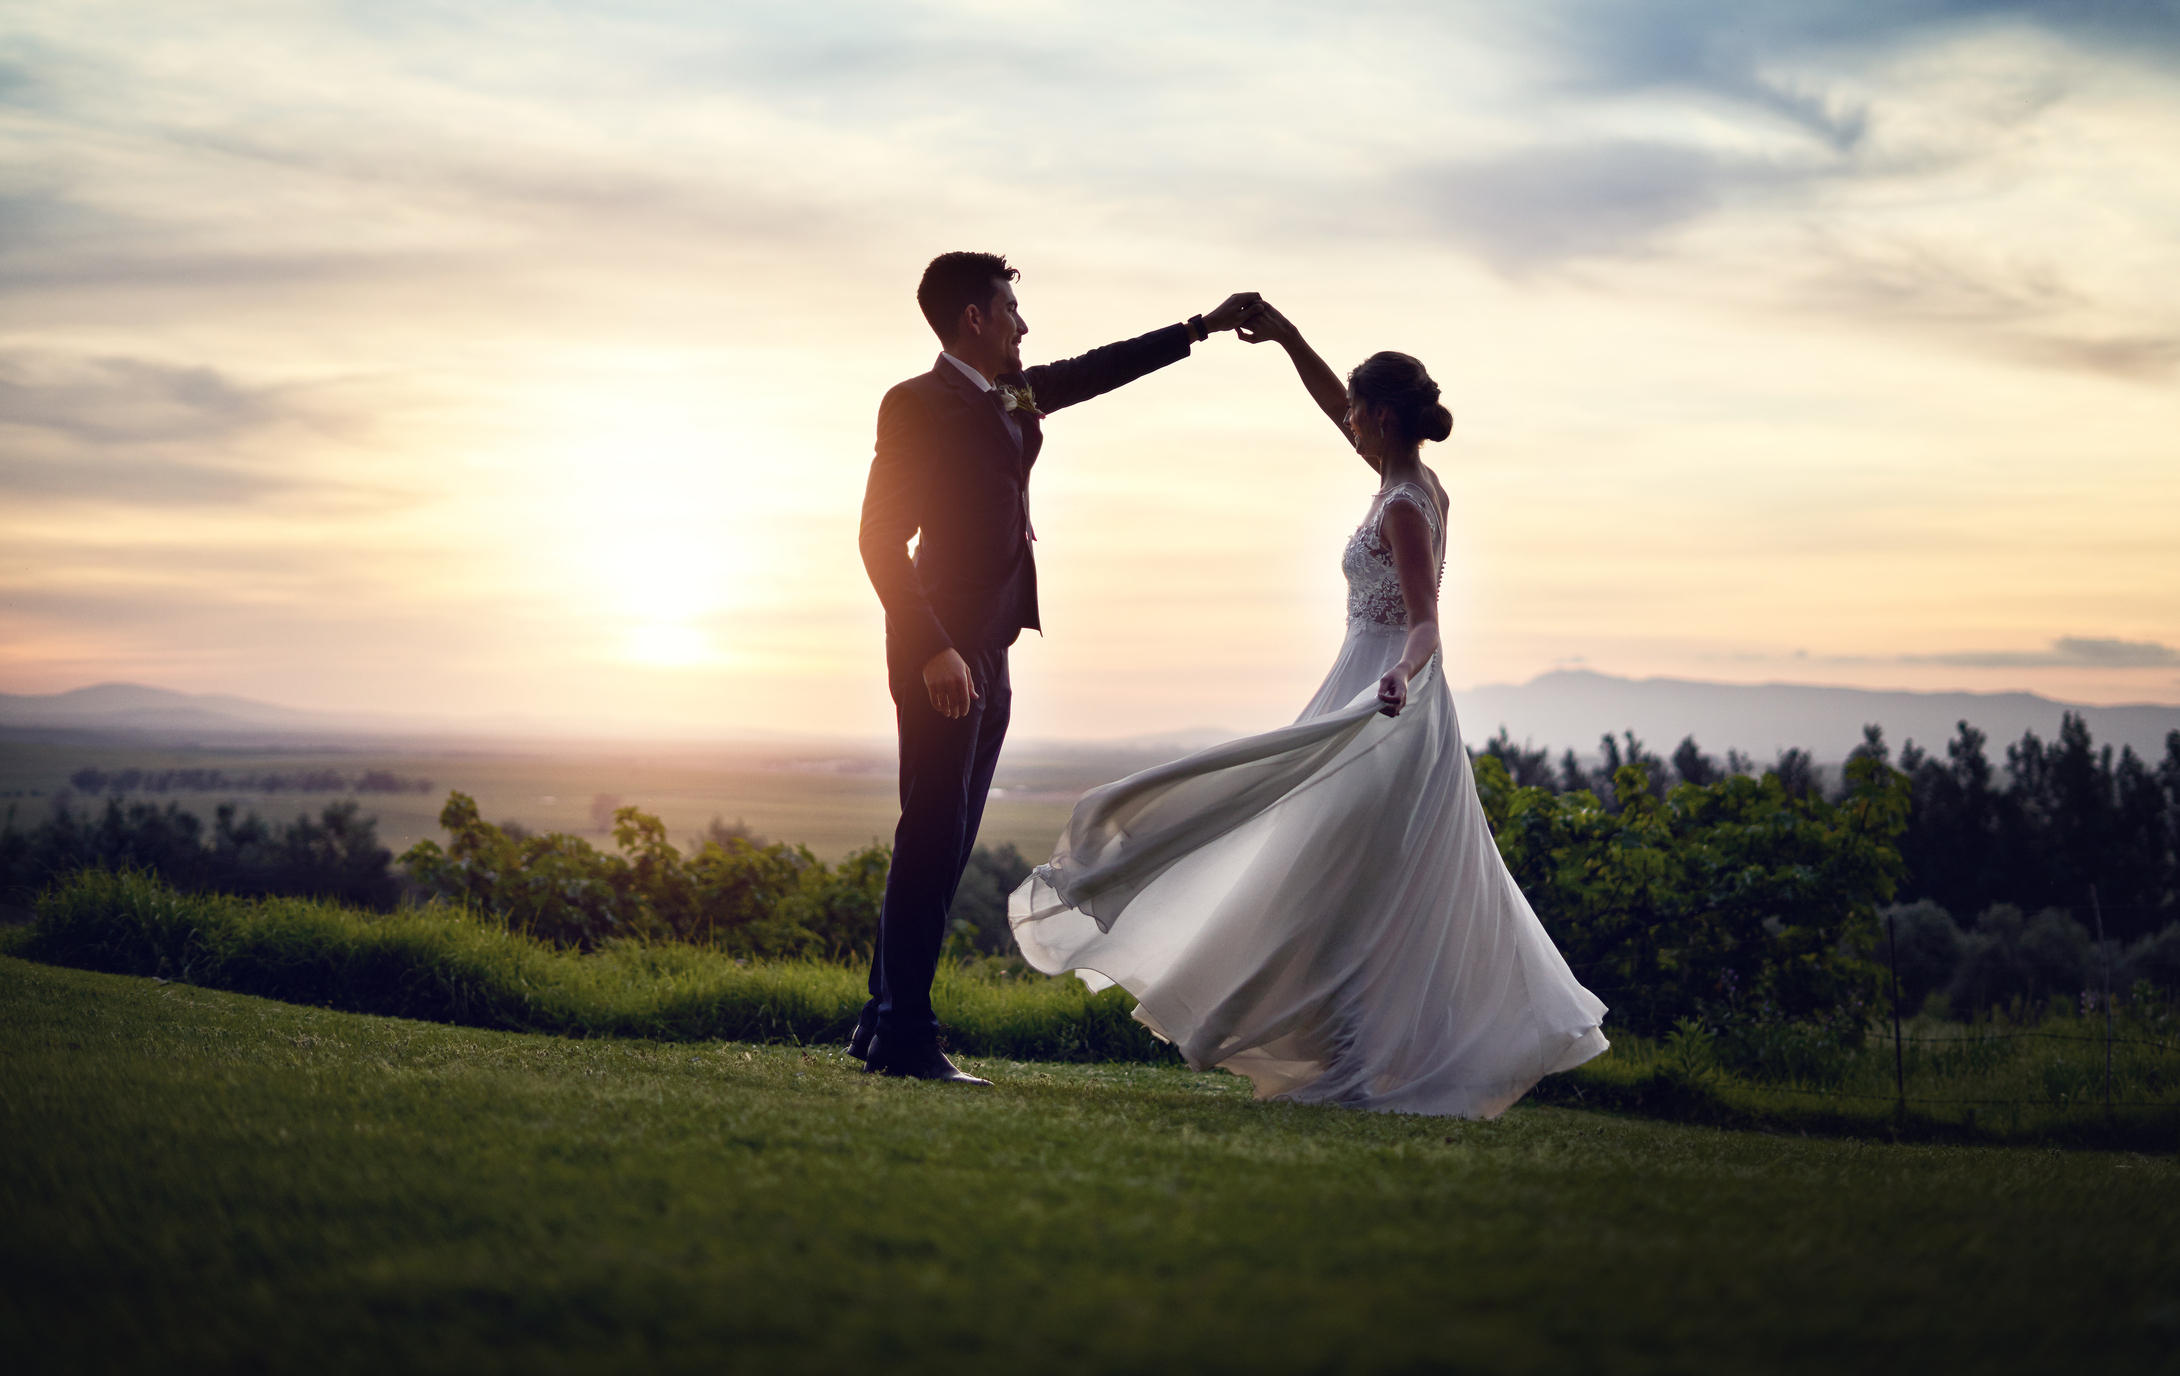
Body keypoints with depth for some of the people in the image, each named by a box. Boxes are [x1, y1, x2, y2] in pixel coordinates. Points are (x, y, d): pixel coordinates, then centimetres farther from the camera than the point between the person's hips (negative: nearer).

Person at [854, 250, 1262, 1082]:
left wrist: (1201, 328, 36)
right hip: (943, 653, -9)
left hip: (986, 655, 9)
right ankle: (905, 1037, -8)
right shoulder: (917, 404, -8)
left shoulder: (1012, 396, 17)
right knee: (932, 841, -10)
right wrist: (934, 650, -21)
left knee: (943, 846, 9)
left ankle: (883, 1025, 14)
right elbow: (882, 538, -13)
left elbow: (1092, 372, 33)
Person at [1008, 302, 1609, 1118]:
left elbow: (1424, 624, -25)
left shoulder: (1403, 507, -17)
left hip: (1381, 712, -10)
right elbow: (1334, 404, 20)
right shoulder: (1417, 485, 9)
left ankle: (1361, 1062, -4)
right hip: (1390, 708, 10)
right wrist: (1285, 337, 15)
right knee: (1405, 895, 11)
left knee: (1350, 885, -6)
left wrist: (1403, 677, -43)